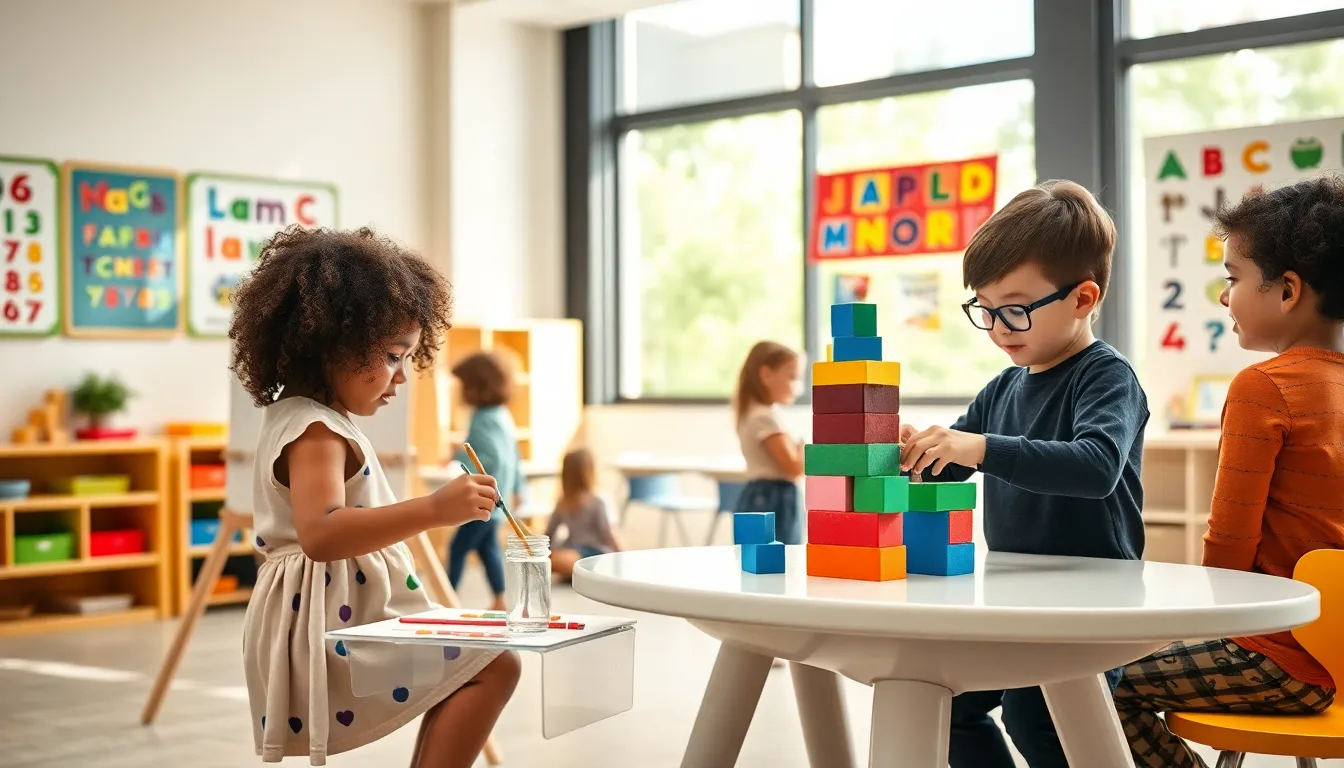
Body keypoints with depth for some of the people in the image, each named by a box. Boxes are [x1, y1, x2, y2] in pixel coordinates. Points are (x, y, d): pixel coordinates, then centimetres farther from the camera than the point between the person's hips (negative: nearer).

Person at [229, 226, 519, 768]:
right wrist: (433, 509, -43)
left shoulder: (293, 418, 14)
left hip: (326, 622, 11)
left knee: (462, 666, 27)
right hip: (331, 627, -11)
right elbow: (320, 534, -38)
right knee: (494, 666, -16)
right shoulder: (315, 431, -20)